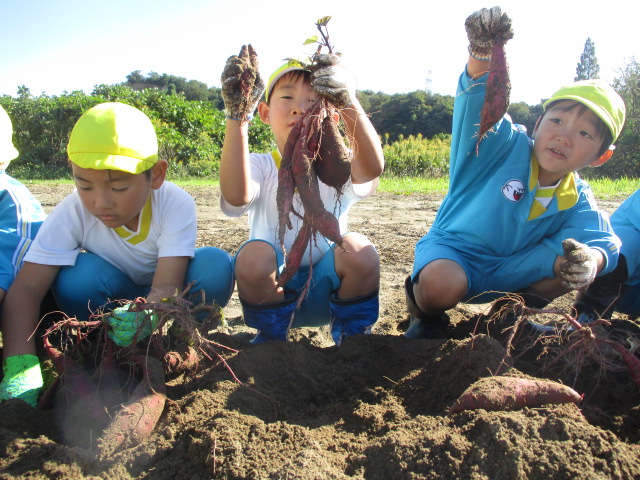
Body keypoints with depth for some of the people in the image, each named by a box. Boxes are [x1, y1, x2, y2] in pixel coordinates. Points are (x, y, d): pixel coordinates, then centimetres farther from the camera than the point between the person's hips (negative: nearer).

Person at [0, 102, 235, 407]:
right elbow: (26, 289, -29)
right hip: (109, 299, 1)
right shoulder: (73, 212, -24)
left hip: (162, 300, -1)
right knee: (79, 272, -31)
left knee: (215, 265, -30)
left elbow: (167, 284, -36)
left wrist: (147, 315, -60)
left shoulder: (176, 205, -28)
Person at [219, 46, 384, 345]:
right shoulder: (261, 167, -4)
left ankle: (351, 336, -1)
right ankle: (272, 337, -2)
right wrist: (237, 116, -40)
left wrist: (348, 103, -46)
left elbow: (373, 168, -30)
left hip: (327, 289, 0)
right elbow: (236, 196, -31)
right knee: (254, 253, -30)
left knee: (357, 248, -28)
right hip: (272, 290, 0)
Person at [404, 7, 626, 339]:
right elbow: (479, 99, -30)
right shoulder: (507, 145, -15)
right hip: (451, 253, -4)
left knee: (580, 264, -14)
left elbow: (603, 242, -17)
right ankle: (423, 312, 0)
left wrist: (592, 259, -43)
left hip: (509, 278, 5)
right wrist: (482, 53, -53)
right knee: (442, 286, -38)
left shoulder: (577, 202, -3)